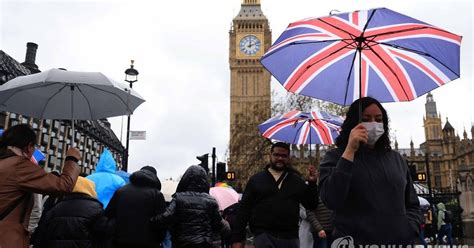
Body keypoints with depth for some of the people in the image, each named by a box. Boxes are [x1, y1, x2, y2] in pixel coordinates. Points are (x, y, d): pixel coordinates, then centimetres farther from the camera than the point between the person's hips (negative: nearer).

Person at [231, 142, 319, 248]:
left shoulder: (296, 180, 11)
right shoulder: (256, 180, 6)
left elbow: (311, 205, 9)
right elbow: (244, 209, 3)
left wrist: (312, 183, -5)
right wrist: (237, 238, -3)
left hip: (290, 237, 3)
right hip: (263, 236, -2)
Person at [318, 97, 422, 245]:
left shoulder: (396, 159, 10)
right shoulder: (335, 157, -4)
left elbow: (413, 205, 15)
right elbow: (331, 201, -20)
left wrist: (408, 232, -4)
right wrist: (350, 151, -20)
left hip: (400, 242, 4)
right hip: (354, 242, -4)